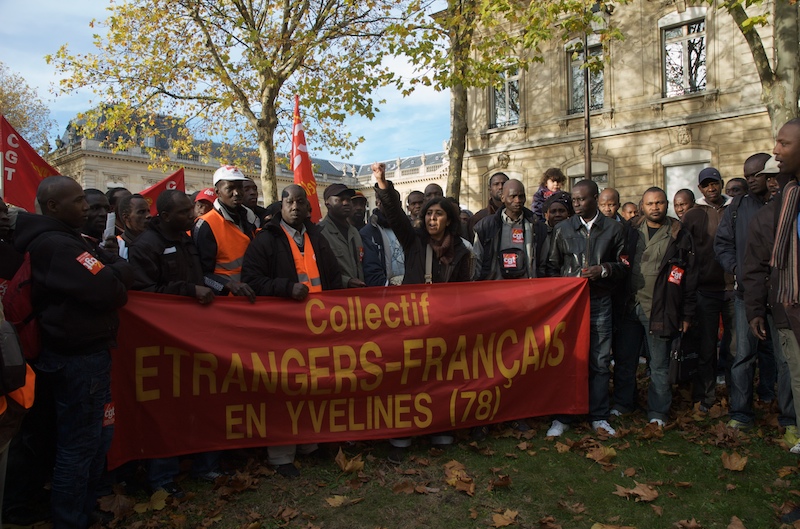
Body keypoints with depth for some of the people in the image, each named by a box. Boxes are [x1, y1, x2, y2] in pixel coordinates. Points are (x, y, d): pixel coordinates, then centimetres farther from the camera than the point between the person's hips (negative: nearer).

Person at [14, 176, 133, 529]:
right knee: (79, 445, 2)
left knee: (95, 437, 21)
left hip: (85, 353, 10)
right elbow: (109, 291, -25)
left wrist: (111, 271, -9)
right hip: (79, 357, -10)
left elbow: (114, 265, 12)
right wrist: (119, 271, -6)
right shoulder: (55, 245, -20)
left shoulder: (64, 238, 13)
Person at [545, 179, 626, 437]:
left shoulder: (613, 228, 5)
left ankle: (599, 417, 19)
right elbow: (552, 266, 11)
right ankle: (562, 417, 14)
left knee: (600, 362, 5)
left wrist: (603, 270, -10)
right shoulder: (562, 229, 6)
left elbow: (623, 266, 8)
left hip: (599, 302, 0)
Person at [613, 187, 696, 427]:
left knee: (659, 364, 7)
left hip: (660, 310, -2)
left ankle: (658, 412, 20)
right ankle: (622, 405, 26)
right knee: (624, 359, 10)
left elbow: (689, 276, 1)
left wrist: (686, 314, -1)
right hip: (630, 306, 3)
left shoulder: (679, 235, 1)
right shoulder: (631, 231, 8)